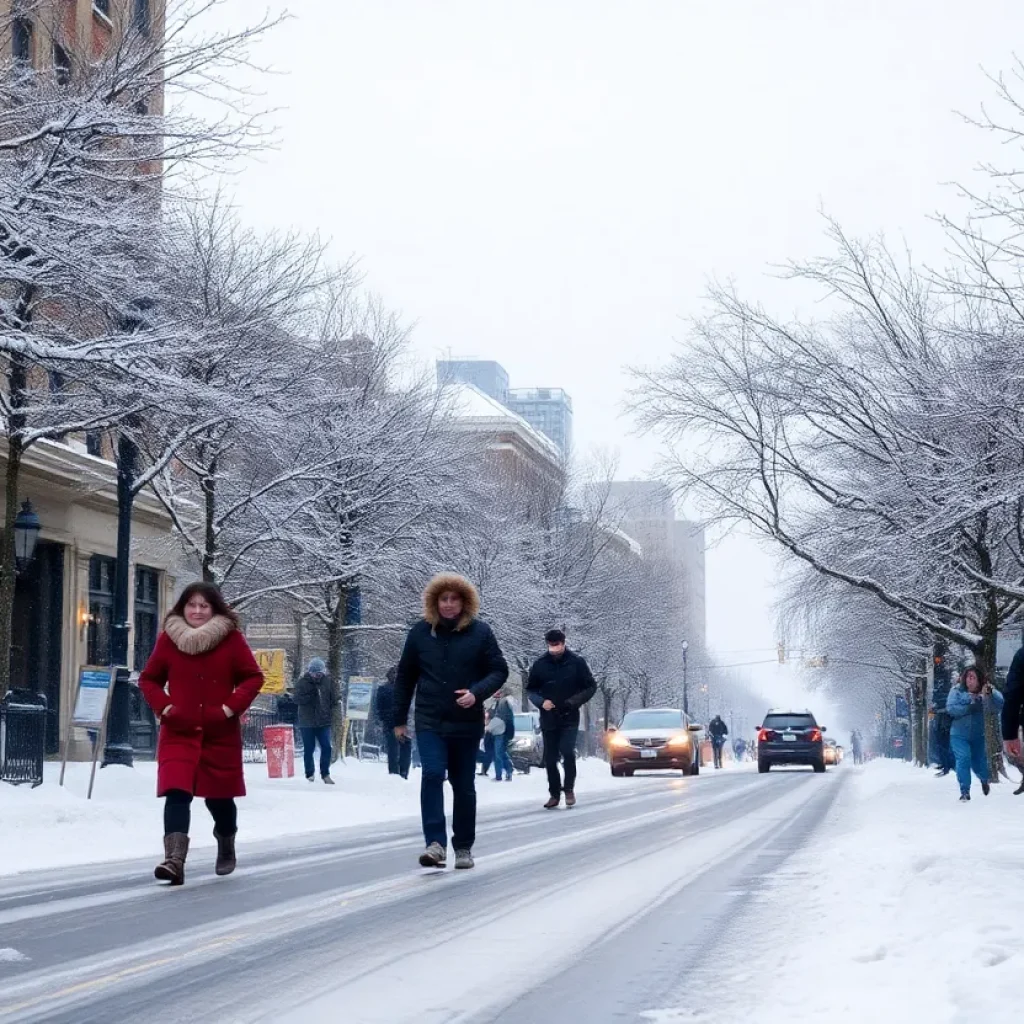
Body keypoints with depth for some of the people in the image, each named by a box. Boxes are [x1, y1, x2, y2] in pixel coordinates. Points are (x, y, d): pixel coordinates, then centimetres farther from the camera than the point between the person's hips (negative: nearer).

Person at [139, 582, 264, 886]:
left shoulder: (230, 638, -2)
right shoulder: (169, 638, 1)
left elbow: (253, 678, 0)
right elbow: (148, 679, 9)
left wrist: (230, 709, -11)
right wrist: (165, 708, -7)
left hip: (221, 733, 0)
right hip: (179, 732, 0)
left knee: (219, 797, 13)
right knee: (177, 793, -17)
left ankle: (226, 849, 41)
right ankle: (174, 860, -27)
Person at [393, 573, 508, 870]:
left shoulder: (480, 632, -2)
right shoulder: (420, 633, 2)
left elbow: (499, 670, 0)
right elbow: (405, 677, 9)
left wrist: (477, 692, -19)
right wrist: (399, 719, 10)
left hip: (467, 723, 0)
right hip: (430, 722, 0)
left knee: (464, 786, 9)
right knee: (432, 774, -18)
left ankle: (464, 848, 21)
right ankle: (436, 843, -21)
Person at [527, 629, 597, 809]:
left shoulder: (576, 662, -3)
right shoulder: (540, 665, 1)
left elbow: (591, 687, 3)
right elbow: (530, 690, 10)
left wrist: (575, 701, -13)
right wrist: (541, 702, -10)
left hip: (570, 718, -3)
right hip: (548, 719, 3)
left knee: (567, 751, -18)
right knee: (550, 758, 4)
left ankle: (569, 789, 1)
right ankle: (555, 794, 19)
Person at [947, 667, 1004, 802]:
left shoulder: (985, 694, -4)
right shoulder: (957, 691, -6)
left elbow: (1001, 705, -15)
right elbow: (950, 708, -16)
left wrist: (990, 693, -30)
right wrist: (969, 708, -25)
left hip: (978, 735, 2)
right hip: (959, 735, -2)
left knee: (979, 762, 12)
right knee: (963, 759, -19)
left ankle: (984, 780, 48)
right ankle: (965, 792, -10)